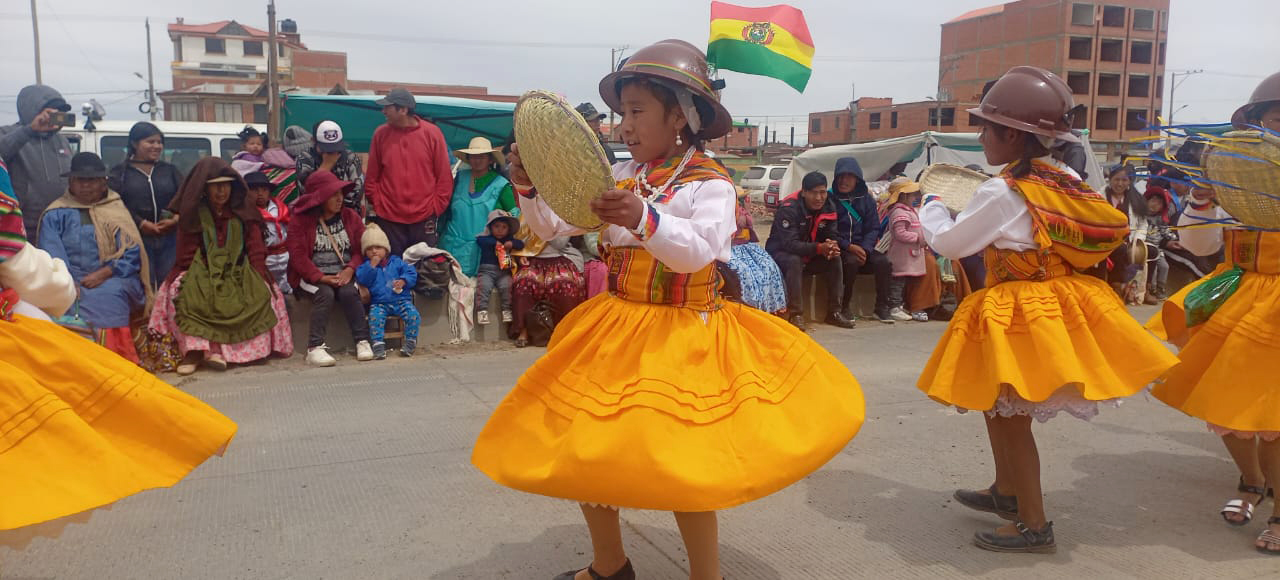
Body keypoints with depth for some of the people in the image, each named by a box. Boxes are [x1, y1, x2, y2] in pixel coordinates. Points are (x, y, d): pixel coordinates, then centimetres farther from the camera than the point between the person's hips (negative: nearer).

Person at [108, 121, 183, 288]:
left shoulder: (170, 170, 17)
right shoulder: (120, 172, 7)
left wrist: (176, 219, -13)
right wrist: (141, 223, -17)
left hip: (169, 238, 3)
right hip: (137, 238, -3)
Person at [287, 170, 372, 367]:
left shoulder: (350, 217, 9)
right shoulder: (300, 221, 0)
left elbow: (362, 249, 4)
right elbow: (298, 256, -9)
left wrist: (350, 269, -16)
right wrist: (321, 278, -22)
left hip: (344, 274, 2)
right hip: (312, 276, -2)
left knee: (349, 292, -30)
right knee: (325, 294, -32)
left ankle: (362, 341, -23)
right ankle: (315, 347, -33)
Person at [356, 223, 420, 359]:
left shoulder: (396, 262, 11)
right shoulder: (366, 265, 11)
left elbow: (412, 273, 7)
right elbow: (362, 279, -8)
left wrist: (403, 281, -12)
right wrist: (372, 265, -11)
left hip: (401, 299, 1)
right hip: (379, 303, 0)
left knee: (413, 314, -23)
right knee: (375, 316, -30)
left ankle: (411, 341, -12)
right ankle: (378, 344, -27)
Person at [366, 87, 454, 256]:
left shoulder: (432, 133, -4)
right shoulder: (381, 134, 2)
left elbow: (444, 176, -1)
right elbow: (371, 176, 7)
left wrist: (436, 207, -3)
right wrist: (377, 204, 2)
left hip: (424, 218, -1)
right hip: (388, 219, 1)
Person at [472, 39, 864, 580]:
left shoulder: (708, 184, -8)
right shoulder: (618, 177, 6)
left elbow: (699, 253, -24)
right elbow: (553, 228, 7)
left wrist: (644, 220, -39)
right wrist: (528, 189, -11)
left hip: (682, 337, -5)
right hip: (615, 332, 6)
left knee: (681, 468, -9)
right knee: (581, 451, 10)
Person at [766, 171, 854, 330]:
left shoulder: (828, 207, -4)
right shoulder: (789, 208, -25)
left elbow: (832, 236, -2)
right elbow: (789, 243, -33)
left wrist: (832, 247, -29)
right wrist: (819, 248, -46)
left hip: (809, 256, 6)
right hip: (780, 253, -6)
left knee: (835, 258, -15)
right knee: (794, 261, -36)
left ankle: (834, 312, -8)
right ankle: (796, 315, -31)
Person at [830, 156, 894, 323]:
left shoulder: (866, 198, 9)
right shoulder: (831, 199, -4)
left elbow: (874, 228, 6)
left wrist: (865, 248, -11)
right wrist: (849, 246, -18)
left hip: (862, 248, 4)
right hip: (840, 249, -4)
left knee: (882, 261, -22)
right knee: (852, 261, -34)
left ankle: (882, 308, -9)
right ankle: (845, 307, -16)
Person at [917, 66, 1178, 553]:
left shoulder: (1003, 192, -17)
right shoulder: (1067, 181, 4)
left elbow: (949, 244, -10)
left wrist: (931, 209, 11)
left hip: (1017, 319, -8)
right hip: (1062, 306, 8)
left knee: (1009, 415, 1)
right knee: (1001, 407, 21)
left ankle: (1034, 526, 10)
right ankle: (1007, 492, 37)